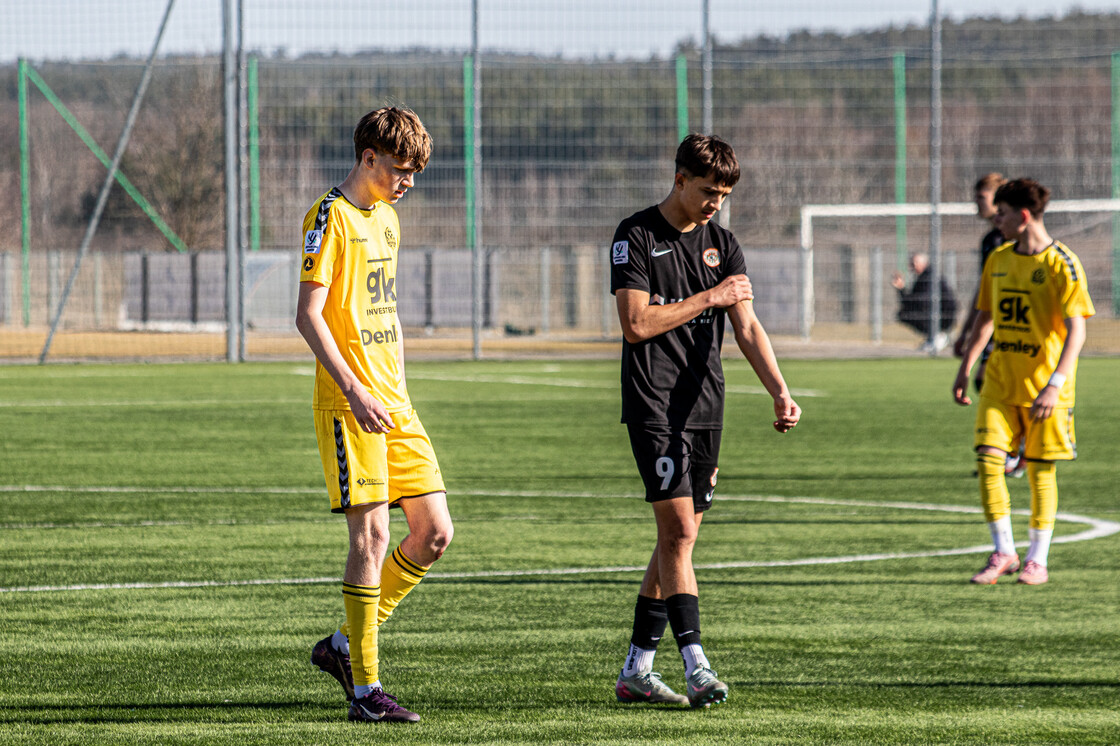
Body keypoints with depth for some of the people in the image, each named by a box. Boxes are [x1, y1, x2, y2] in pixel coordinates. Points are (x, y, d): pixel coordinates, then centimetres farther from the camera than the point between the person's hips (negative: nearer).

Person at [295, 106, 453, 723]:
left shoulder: (386, 219, 18)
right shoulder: (331, 217, -9)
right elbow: (308, 315, -15)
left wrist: (400, 390, 19)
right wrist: (353, 389, -21)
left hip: (393, 404, 8)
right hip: (348, 404, -8)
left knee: (435, 532, 5)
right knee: (372, 534, -10)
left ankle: (343, 646, 16)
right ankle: (365, 690, -5)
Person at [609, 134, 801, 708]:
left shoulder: (721, 244, 10)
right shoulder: (636, 236, -5)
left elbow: (746, 326, 1)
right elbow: (636, 323, -14)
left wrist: (779, 391, -13)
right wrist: (709, 298, -11)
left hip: (704, 406, 6)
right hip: (653, 406, -6)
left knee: (679, 537, 7)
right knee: (678, 531, -14)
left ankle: (636, 670, 14)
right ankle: (695, 666, -17)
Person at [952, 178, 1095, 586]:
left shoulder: (1062, 265, -12)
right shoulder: (998, 260, 8)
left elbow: (1076, 330, -16)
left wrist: (1055, 384, -25)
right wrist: (964, 371, 16)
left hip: (1044, 385, -5)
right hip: (1000, 381, 5)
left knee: (1040, 470, 2)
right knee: (988, 458, -7)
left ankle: (1038, 560, 13)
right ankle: (1003, 552, 3)